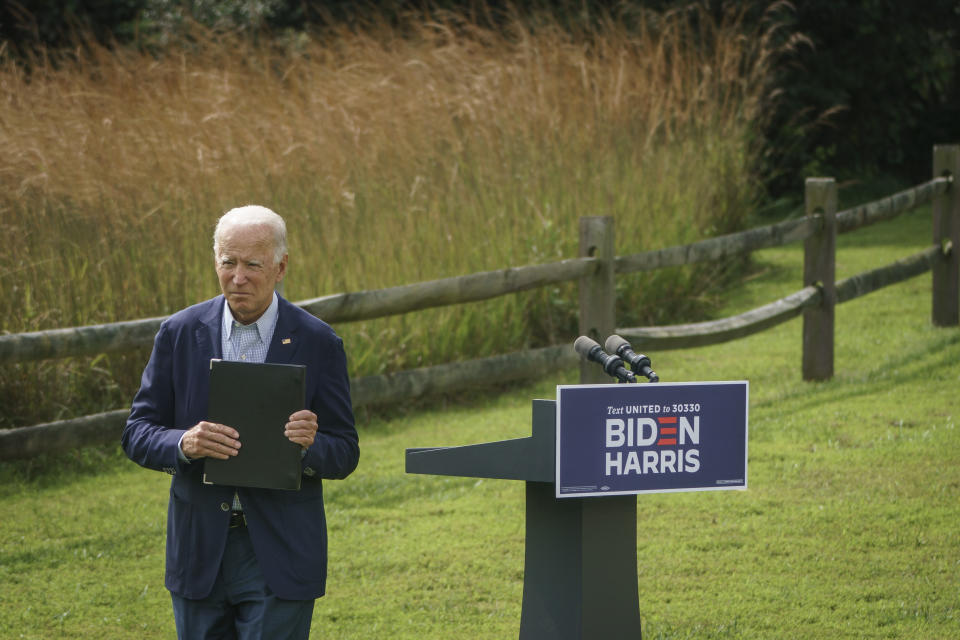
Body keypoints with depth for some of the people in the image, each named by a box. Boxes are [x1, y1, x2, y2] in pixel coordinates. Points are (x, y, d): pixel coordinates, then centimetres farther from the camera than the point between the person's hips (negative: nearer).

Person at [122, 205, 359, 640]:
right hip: (199, 552, 2)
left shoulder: (317, 343, -2)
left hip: (280, 555, -2)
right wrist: (184, 443, -20)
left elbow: (344, 456, 1)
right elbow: (137, 434, 2)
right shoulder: (180, 334, 2)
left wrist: (309, 445, -23)